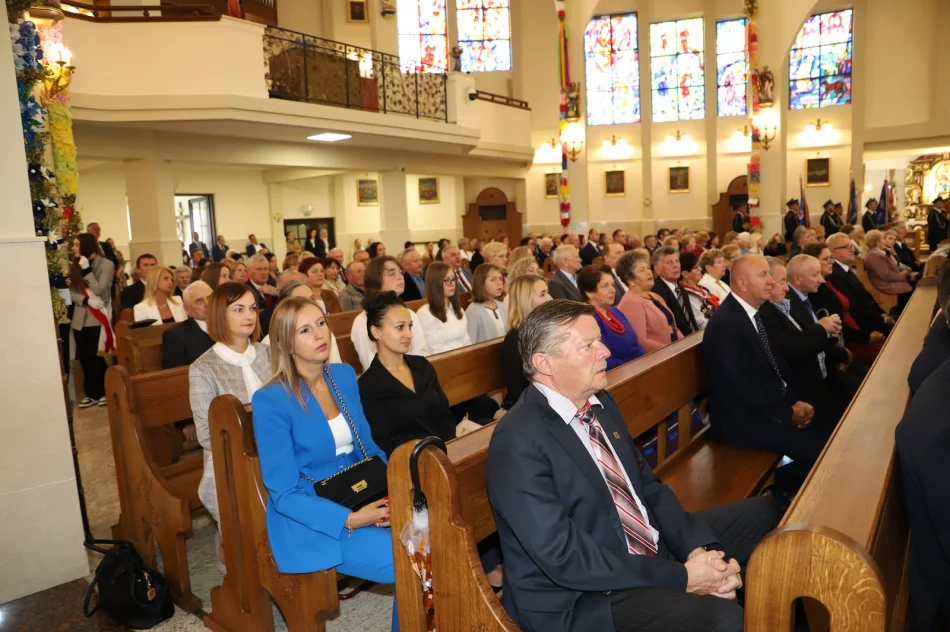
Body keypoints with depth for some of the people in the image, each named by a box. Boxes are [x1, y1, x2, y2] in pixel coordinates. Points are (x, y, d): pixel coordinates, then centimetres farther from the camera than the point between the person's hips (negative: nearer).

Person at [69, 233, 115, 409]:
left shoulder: (106, 264, -6)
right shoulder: (75, 265, 11)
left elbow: (99, 290, -15)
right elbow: (72, 292, 4)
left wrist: (87, 270, -15)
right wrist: (87, 300, -14)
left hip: (97, 318, -5)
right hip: (79, 318, 6)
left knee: (94, 356, -3)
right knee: (84, 357, 7)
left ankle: (105, 392, 12)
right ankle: (92, 393, 18)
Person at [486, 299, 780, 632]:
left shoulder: (601, 404, 3)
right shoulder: (518, 442, -24)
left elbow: (649, 487, 8)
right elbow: (564, 557, -26)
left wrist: (700, 550, -9)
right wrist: (682, 577, -21)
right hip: (580, 598, -9)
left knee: (763, 512, 12)